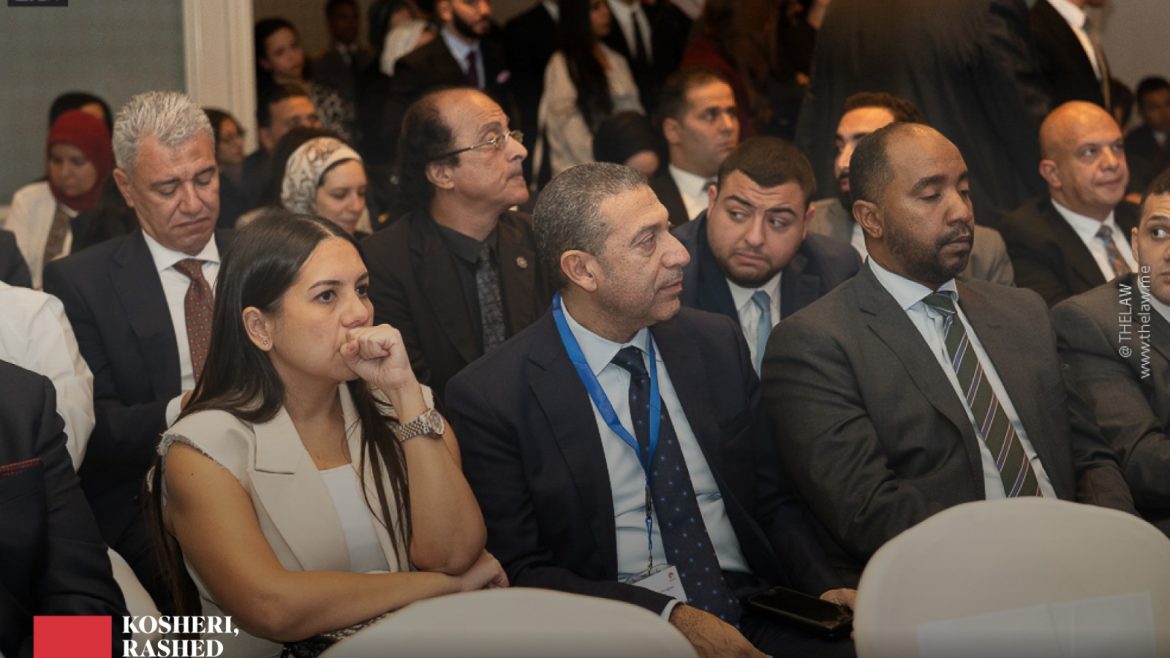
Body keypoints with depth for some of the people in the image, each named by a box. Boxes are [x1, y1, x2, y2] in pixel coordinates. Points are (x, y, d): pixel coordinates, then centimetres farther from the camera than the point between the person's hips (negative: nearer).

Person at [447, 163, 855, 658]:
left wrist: (823, 588, -3)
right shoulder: (490, 398, -5)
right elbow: (520, 572, -6)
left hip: (757, 616, 4)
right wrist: (669, 616, -16)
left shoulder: (718, 344, 9)